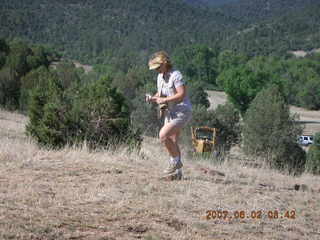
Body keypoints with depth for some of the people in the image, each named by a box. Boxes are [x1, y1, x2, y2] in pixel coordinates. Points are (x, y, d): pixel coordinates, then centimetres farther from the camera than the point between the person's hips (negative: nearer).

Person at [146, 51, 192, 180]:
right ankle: (177, 172, 16)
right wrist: (152, 98, -1)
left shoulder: (175, 75, -16)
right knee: (172, 143, 9)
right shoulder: (160, 77, 10)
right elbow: (160, 94, 21)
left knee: (163, 135, -20)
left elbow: (182, 94, -23)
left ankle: (176, 161, -4)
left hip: (182, 112, -9)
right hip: (170, 113, 9)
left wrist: (164, 100, -22)